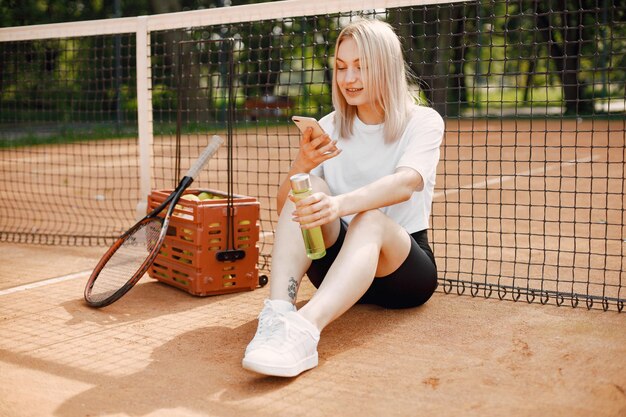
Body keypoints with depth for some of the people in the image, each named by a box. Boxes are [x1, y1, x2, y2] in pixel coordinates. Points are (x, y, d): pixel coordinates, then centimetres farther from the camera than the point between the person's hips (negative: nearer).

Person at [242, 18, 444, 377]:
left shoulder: (424, 122, -4)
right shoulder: (330, 128, 7)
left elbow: (405, 184, -27)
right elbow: (284, 208, -1)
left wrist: (341, 203, -47)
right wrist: (302, 165, -23)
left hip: (405, 269, -3)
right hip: (339, 262, 3)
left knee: (369, 218, -36)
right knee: (309, 190, -24)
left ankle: (304, 330, -59)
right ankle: (277, 315, -44)